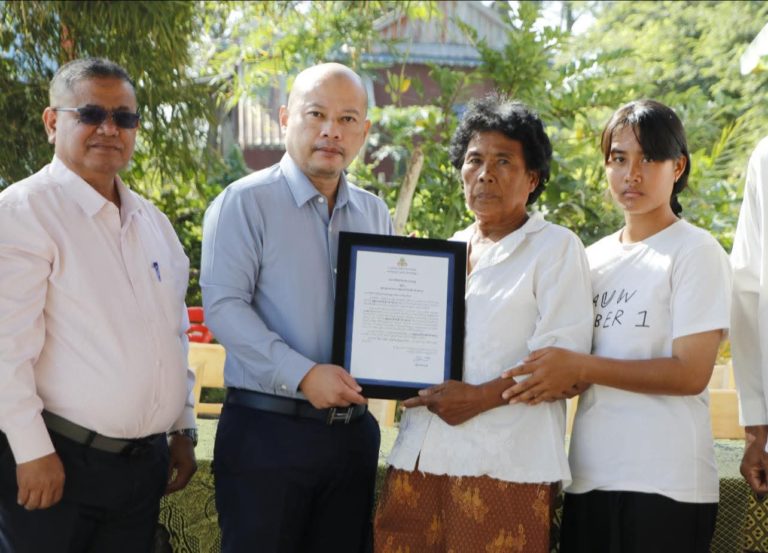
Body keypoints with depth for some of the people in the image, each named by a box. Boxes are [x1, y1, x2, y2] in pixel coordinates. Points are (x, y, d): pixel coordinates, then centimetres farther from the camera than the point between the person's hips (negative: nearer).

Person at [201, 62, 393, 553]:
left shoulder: (375, 213, 12)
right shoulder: (245, 203, -6)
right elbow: (223, 306, -14)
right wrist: (303, 375, -22)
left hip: (353, 431, 5)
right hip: (267, 429, -5)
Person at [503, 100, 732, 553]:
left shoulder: (696, 252, -4)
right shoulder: (594, 258, 13)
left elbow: (691, 373, -13)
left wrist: (580, 368, -19)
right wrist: (559, 379, -7)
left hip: (666, 482, -5)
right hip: (591, 477, 5)